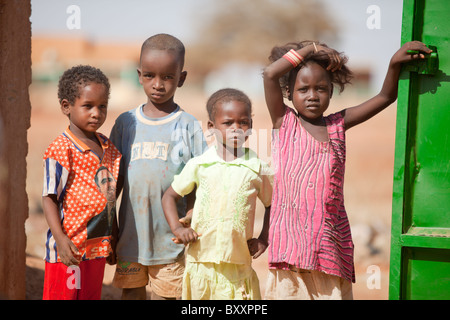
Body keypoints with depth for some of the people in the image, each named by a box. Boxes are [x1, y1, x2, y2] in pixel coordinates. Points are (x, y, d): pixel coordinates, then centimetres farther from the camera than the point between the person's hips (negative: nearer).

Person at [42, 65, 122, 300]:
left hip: (98, 248, 7)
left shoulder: (108, 147, 9)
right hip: (69, 249, -7)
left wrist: (114, 240, 18)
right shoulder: (60, 150, -13)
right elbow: (49, 199, -13)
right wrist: (61, 240, -22)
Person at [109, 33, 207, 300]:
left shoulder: (188, 126, -2)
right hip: (131, 235, 2)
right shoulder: (126, 123, 6)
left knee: (166, 295, 4)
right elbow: (115, 179, 11)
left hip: (170, 237, -2)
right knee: (131, 293, 8)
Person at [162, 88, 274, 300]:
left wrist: (263, 239, 7)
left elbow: (272, 205, 17)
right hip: (201, 261, 1)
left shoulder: (257, 169, 2)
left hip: (238, 264, -1)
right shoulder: (198, 165, 2)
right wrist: (177, 228, -1)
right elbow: (170, 196, 13)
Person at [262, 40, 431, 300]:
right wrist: (308, 49, 2)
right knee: (289, 290, -2)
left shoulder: (338, 125, 13)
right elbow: (270, 74, -7)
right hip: (291, 237, -3)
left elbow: (386, 96, 11)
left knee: (333, 292, 1)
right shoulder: (284, 121, 5)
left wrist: (395, 64, -7)